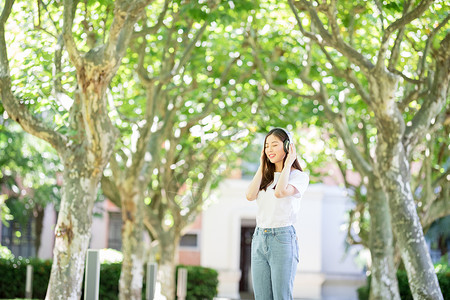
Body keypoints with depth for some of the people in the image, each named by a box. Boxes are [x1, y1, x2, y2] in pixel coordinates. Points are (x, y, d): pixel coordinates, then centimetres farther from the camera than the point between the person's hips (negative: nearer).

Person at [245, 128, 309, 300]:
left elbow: (280, 192, -21)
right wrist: (262, 166, 7)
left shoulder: (299, 176, -1)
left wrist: (288, 164, -8)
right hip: (259, 238, 6)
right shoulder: (266, 176, 17)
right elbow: (250, 195, -1)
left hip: (283, 238, -6)